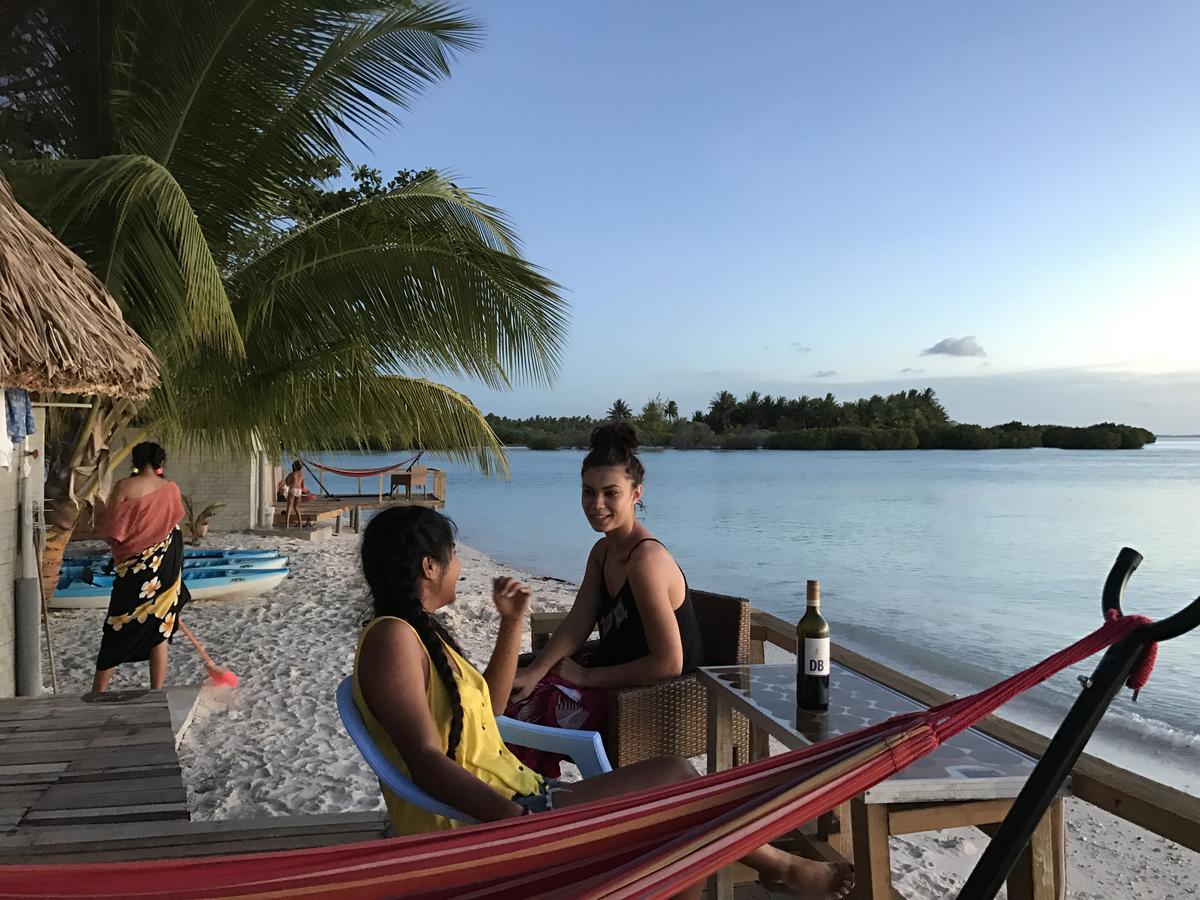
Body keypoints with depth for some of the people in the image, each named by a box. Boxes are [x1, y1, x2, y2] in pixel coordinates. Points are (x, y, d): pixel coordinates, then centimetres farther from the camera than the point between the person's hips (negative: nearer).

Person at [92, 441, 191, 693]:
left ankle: (97, 693, 16)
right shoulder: (172, 489, 0)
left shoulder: (124, 487, -11)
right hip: (166, 565, 3)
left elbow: (112, 533, -10)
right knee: (160, 632, 9)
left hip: (135, 567, -3)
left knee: (116, 634, 8)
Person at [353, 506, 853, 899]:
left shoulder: (421, 632, 16)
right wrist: (517, 818, -35)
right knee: (675, 777, -8)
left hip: (505, 801, 10)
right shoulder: (391, 637, -16)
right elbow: (424, 760, -25)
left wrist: (512, 622, 17)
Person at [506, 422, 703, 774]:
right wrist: (534, 672, -15)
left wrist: (587, 676, -17)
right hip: (616, 678, 8)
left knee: (526, 709, -12)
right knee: (508, 694, 1)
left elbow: (669, 663, -24)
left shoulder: (645, 560, -24)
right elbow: (576, 625, 1)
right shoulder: (602, 551, 6)